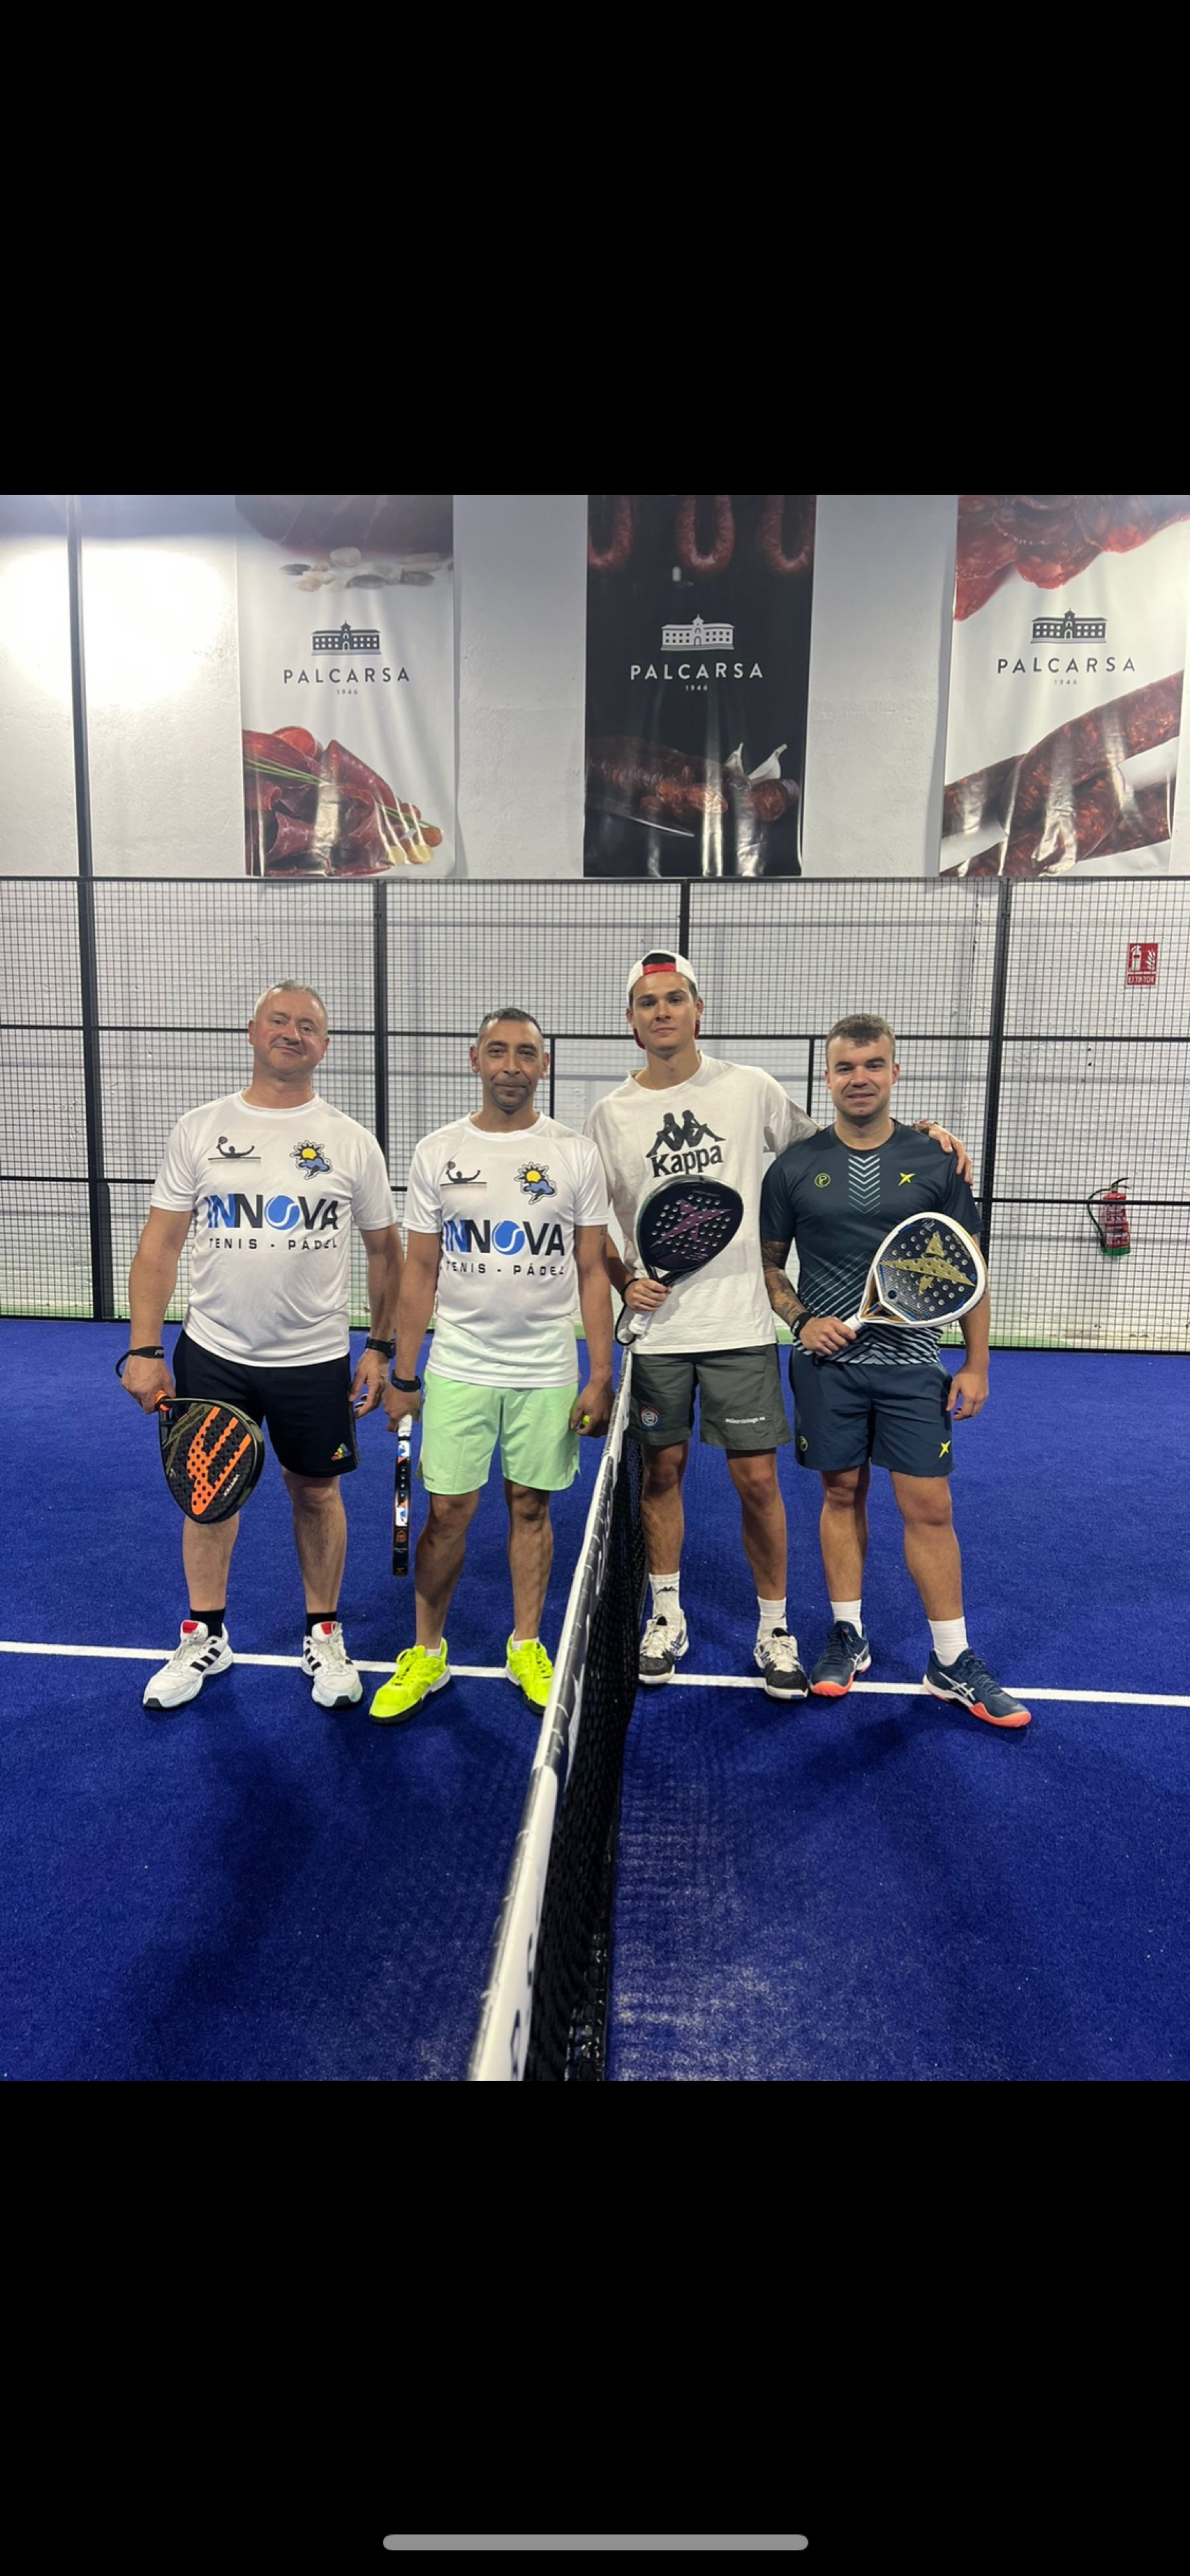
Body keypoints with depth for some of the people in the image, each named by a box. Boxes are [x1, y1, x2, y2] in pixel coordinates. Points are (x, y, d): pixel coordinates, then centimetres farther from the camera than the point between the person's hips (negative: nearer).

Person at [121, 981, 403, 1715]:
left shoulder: (353, 1142, -1)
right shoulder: (199, 1131, 0)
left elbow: (386, 1251, 5)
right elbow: (160, 1246, 1)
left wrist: (381, 1349, 2)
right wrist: (144, 1351, -6)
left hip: (317, 1359, -1)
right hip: (213, 1352, 1)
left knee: (316, 1492, 10)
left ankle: (325, 1635, 29)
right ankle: (206, 1637, 31)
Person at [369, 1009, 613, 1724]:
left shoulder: (577, 1154, 0)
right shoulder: (437, 1153, 2)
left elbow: (592, 1273, 1)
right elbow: (420, 1273, 4)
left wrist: (600, 1378, -3)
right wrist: (403, 1376, 2)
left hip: (548, 1372, 0)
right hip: (457, 1368, 0)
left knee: (531, 1507, 10)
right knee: (448, 1513, 4)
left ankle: (527, 1647, 28)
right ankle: (427, 1653, 23)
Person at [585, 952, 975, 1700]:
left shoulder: (750, 1088, 1)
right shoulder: (609, 1116, 3)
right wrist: (625, 1281, -8)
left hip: (741, 1324, -1)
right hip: (657, 1326, 1)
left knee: (758, 1479, 1)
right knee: (662, 1471, 10)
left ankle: (775, 1627, 20)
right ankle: (667, 1617, 29)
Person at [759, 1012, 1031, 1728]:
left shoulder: (936, 1160, 1)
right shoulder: (796, 1166, 2)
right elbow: (769, 1263, 10)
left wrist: (977, 1365, 1)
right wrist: (802, 1320, -8)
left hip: (911, 1361, 0)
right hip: (827, 1362, 1)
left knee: (930, 1509, 1)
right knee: (842, 1495, 10)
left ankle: (953, 1662, 14)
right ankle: (849, 1636, 26)